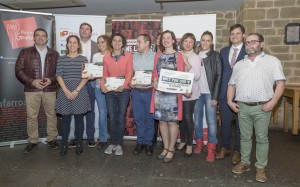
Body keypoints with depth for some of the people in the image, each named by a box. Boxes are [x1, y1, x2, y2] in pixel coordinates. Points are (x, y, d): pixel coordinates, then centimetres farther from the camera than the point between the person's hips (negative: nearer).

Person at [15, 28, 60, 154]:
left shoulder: (54, 54, 10)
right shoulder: (25, 52, 7)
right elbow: (18, 70, 2)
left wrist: (51, 79, -10)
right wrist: (31, 81, -11)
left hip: (50, 90, 1)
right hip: (31, 90, 0)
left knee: (51, 115, 5)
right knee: (31, 116, 4)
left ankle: (51, 139, 19)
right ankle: (32, 141, 17)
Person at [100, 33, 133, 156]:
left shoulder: (128, 56, 1)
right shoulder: (106, 58, 9)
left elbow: (129, 72, -7)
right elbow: (104, 74, 9)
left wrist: (124, 85, -23)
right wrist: (102, 85, -11)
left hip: (123, 91, -2)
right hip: (109, 92, 2)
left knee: (121, 118, 4)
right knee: (112, 118, 7)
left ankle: (118, 144, 16)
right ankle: (112, 143, 19)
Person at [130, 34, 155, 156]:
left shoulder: (155, 56, -3)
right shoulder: (133, 56, 9)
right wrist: (129, 82, -6)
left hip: (150, 91, -3)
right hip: (136, 91, 3)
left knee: (149, 119, 7)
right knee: (138, 118, 9)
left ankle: (148, 143, 21)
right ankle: (140, 142, 23)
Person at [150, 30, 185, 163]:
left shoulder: (178, 55, 1)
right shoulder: (158, 55, 14)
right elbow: (154, 72, 13)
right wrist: (155, 81, -6)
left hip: (172, 91, -4)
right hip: (159, 91, 4)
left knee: (172, 121, 0)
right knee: (162, 120, 8)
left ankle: (171, 149, 15)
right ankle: (165, 147, 23)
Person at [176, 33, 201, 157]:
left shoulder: (196, 58, -4)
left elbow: (197, 77, -13)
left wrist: (188, 64, -22)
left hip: (190, 92, -3)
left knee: (188, 118, -1)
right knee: (181, 117, 13)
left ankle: (189, 144, 17)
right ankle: (183, 141, 31)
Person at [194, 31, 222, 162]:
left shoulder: (216, 56, 0)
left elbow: (219, 76, -4)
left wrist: (215, 96, -10)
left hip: (210, 93, -3)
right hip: (197, 92, 3)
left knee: (211, 121, -1)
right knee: (197, 119, 11)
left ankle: (211, 149, 10)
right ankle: (199, 143, 27)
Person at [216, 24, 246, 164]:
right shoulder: (223, 51, 12)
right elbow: (221, 71, 12)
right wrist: (219, 90, 6)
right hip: (225, 93, 4)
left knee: (240, 123, 7)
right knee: (225, 122, 11)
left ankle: (237, 151, 22)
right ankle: (225, 148, 27)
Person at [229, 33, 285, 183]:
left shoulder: (272, 61, 3)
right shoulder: (239, 65, 14)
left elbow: (280, 83, -3)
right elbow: (232, 84, 15)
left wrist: (273, 101, -14)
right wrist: (230, 101, 2)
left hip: (262, 107, -3)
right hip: (242, 107, 3)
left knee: (262, 138, 4)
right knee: (245, 137, 12)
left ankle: (261, 167, 16)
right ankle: (245, 162, 26)